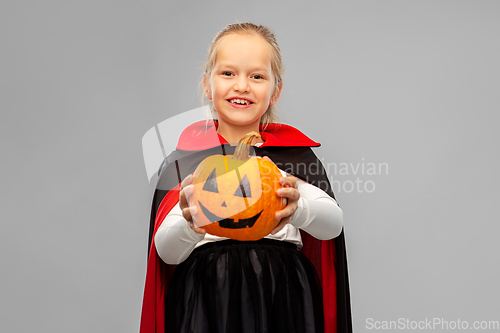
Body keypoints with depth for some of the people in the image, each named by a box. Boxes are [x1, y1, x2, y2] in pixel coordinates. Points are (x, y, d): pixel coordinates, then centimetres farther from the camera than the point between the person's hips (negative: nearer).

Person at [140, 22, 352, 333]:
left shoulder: (293, 153, 6)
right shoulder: (185, 159, 3)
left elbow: (334, 225, -6)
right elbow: (166, 252, -2)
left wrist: (299, 208, -28)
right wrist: (189, 226, -24)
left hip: (281, 298, 1)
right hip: (207, 303, 0)